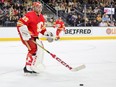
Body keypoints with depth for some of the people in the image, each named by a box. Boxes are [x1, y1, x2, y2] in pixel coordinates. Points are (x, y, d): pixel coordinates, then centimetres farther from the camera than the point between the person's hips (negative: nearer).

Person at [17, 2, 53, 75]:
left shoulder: (41, 17, 8)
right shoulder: (30, 15, -21)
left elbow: (42, 27, 22)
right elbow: (20, 23, -29)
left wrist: (47, 34, 9)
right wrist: (25, 33, -36)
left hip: (34, 36, 10)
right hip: (26, 35, -10)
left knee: (40, 48, 17)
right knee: (33, 49, -23)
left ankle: (37, 64, 35)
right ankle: (28, 67, -22)